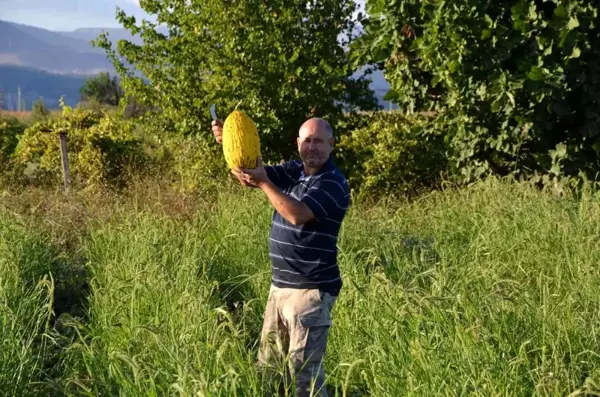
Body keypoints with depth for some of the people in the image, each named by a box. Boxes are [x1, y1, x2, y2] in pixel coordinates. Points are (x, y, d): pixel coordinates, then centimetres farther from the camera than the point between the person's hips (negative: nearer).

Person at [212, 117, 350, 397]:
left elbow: (298, 215, -25)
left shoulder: (334, 184, -12)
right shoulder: (293, 171, 9)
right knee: (268, 365, 16)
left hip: (311, 290, -7)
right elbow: (249, 174, 0)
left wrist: (263, 182, -23)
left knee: (304, 371, -4)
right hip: (280, 285, 8)